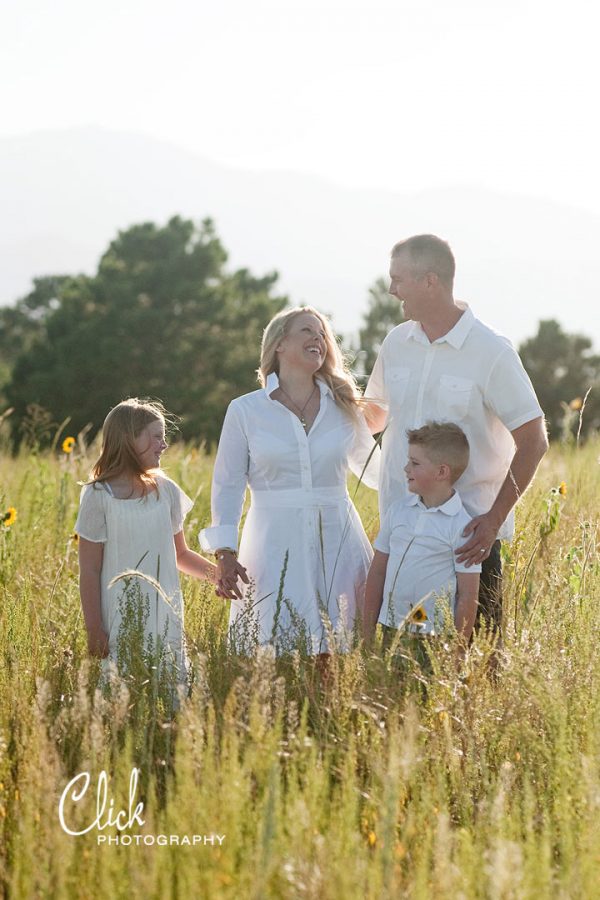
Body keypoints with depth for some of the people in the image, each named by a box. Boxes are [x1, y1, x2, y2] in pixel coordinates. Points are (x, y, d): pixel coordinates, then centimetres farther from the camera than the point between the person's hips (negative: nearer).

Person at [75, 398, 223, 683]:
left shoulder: (166, 490, 6)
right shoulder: (99, 496, -7)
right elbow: (89, 571, -5)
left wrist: (218, 574, 2)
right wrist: (94, 629, -7)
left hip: (166, 617, 4)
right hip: (121, 622, -4)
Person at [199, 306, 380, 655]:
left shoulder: (343, 408, 10)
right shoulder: (245, 411, 3)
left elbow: (374, 469, 21)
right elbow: (228, 486, 4)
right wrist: (225, 553, -4)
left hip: (338, 544, 2)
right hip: (277, 545, -2)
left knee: (339, 651, 0)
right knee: (278, 651, -4)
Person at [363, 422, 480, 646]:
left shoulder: (461, 526, -9)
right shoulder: (397, 510, 6)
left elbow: (468, 596, -8)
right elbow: (377, 572, 10)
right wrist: (368, 634, 8)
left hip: (435, 636, -5)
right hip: (391, 629, 5)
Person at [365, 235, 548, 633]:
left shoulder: (492, 352, -9)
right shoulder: (397, 342, 8)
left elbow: (533, 441, -9)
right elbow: (375, 416, 23)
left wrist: (495, 518, -17)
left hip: (470, 530, -5)